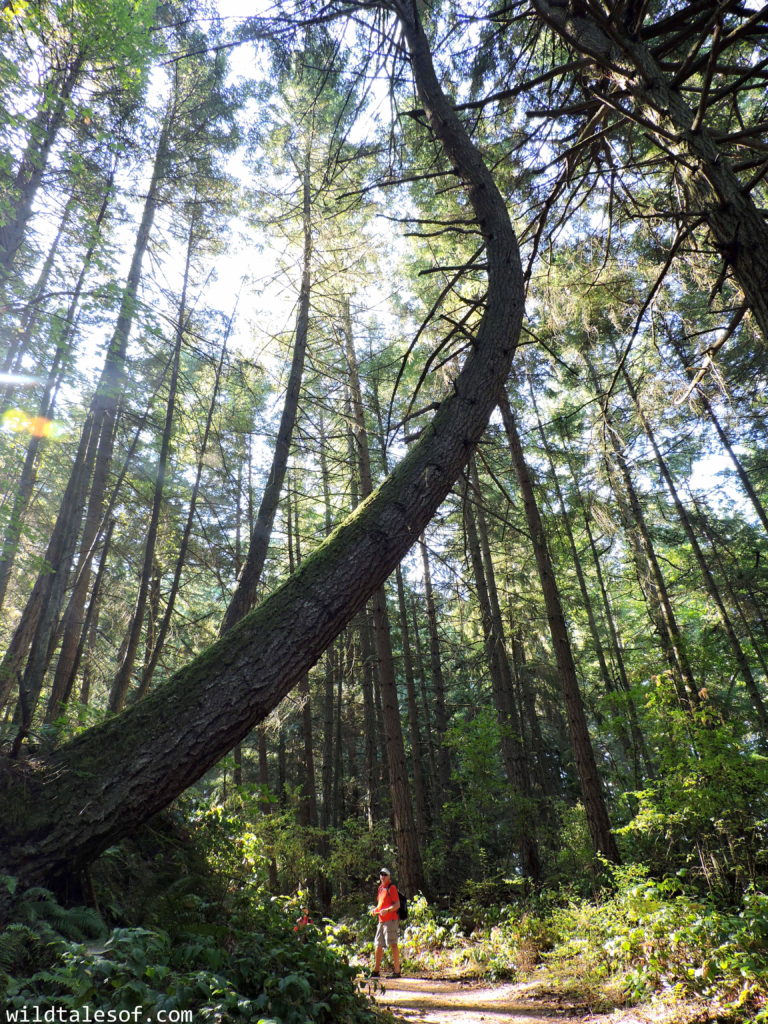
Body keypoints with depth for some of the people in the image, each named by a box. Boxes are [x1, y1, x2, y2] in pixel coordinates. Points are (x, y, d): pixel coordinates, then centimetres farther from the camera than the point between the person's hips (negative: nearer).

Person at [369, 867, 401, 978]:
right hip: (381, 921, 9)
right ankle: (376, 970, 25)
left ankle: (397, 971, -4)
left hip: (391, 920, -9)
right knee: (378, 945, 15)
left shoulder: (392, 887, -8)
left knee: (393, 945, -8)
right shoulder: (380, 888, 16)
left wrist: (386, 910, -26)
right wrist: (375, 909, 8)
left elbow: (397, 905, -14)